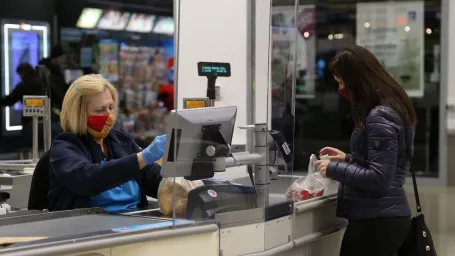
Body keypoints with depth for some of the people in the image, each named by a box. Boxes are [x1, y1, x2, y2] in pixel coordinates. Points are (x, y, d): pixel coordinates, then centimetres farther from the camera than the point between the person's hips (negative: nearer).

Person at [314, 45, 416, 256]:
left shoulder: (380, 117, -18)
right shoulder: (389, 109, 14)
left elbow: (379, 178, -22)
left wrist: (334, 168, -13)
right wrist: (347, 159, 15)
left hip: (377, 221, -10)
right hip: (380, 217, 10)